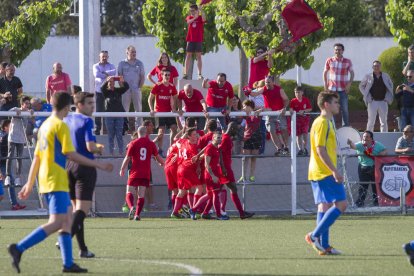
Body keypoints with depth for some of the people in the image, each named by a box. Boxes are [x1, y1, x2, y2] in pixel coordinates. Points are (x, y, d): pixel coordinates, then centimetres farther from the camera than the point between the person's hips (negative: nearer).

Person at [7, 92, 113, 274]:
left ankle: (68, 263, 6)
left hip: (45, 181, 10)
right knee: (56, 223, -14)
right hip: (56, 181, -10)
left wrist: (29, 184, 21)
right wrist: (98, 165, -10)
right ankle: (18, 248, -22)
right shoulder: (60, 125, -10)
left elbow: (36, 157, 18)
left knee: (68, 218, 11)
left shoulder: (45, 125, 16)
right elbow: (70, 154, -15)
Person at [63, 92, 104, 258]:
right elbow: (90, 146, -19)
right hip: (84, 166, -7)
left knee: (76, 208, 13)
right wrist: (99, 149, 3)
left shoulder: (66, 120, 11)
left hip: (68, 166, 7)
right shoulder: (86, 121, -11)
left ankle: (83, 249, 11)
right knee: (83, 208, -8)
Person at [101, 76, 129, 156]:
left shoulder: (118, 91, 9)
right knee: (111, 135, 1)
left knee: (119, 135, -2)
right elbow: (102, 88, -15)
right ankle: (111, 152, 3)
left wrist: (122, 81, -25)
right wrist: (107, 81, -31)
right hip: (109, 115, -1)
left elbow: (126, 87, -5)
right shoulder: (106, 92, 5)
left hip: (119, 115, 1)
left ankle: (121, 151, -1)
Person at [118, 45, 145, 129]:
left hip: (136, 90, 2)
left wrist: (140, 87, -1)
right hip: (126, 90, -2)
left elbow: (142, 77, 10)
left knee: (138, 109, 2)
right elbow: (119, 77, 4)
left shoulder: (139, 63, 10)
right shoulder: (122, 64, 5)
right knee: (124, 110, -1)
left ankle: (138, 127, 5)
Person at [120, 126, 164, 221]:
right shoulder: (151, 144, 4)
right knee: (141, 195, 4)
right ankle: (137, 214, -5)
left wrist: (122, 169, 13)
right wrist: (162, 163, 34)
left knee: (129, 192, 1)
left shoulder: (133, 143, -2)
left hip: (134, 173, -2)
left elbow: (127, 158, 0)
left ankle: (132, 207, -27)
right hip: (146, 173, 2)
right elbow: (157, 157, 11)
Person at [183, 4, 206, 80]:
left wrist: (201, 10, -35)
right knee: (188, 56, 0)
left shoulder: (200, 17, 2)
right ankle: (186, 74, -1)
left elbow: (203, 19, -22)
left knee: (198, 56, -1)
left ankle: (200, 74, -2)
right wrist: (195, 18, -32)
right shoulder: (189, 17, 7)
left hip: (198, 40, -2)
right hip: (190, 39, 2)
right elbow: (188, 22, -15)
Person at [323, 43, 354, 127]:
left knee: (344, 109, 0)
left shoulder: (347, 62, 0)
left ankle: (346, 127, 8)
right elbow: (325, 73, 10)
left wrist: (349, 84, -4)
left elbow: (352, 73, 9)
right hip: (332, 89, 1)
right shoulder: (329, 61, 2)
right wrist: (325, 85, 2)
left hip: (343, 89, -1)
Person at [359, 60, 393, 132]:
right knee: (371, 121, 0)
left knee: (384, 122, 3)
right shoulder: (368, 77, 1)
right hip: (372, 101, -2)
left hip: (383, 101, 2)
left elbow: (391, 85, 17)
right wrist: (366, 95, 0)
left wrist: (388, 97, 6)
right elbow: (361, 86, 11)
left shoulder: (386, 76, 6)